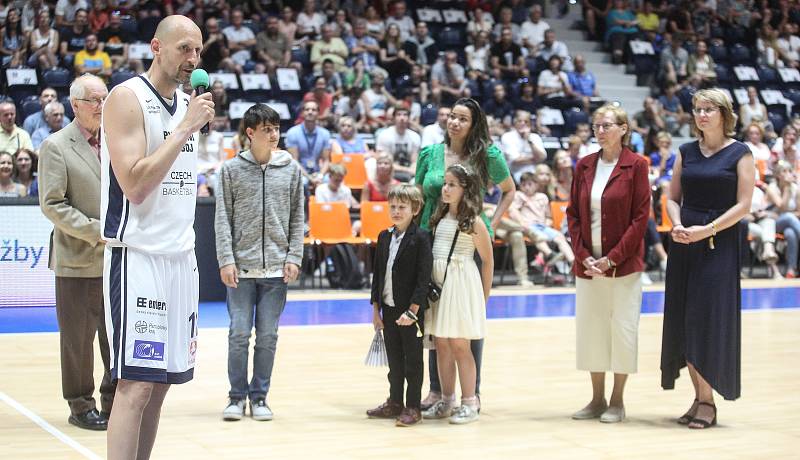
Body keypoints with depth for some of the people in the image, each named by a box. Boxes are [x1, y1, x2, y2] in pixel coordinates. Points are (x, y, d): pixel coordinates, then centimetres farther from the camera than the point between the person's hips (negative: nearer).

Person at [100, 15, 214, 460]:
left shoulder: (188, 103, 14)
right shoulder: (128, 98, -9)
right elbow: (133, 184, -19)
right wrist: (185, 129, -17)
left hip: (181, 255, 8)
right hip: (138, 253, -8)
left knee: (162, 380, 9)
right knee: (136, 383, -9)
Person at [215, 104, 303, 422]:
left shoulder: (291, 169, 7)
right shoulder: (231, 169, 2)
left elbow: (297, 218, 9)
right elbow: (223, 218, 0)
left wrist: (294, 257, 0)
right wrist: (226, 260, -7)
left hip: (276, 269, 2)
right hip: (241, 268, -1)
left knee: (268, 336, 5)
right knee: (239, 333, -1)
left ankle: (259, 396, 15)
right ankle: (237, 396, 12)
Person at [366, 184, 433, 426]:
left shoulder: (421, 238, -11)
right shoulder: (384, 237, 10)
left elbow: (424, 277, -14)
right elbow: (377, 274, 13)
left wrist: (412, 311, -18)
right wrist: (376, 308, 10)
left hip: (411, 309, -6)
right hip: (389, 308, 6)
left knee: (413, 359, 3)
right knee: (394, 359, 15)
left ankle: (413, 407, 10)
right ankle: (395, 403, 25)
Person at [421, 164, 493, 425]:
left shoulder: (473, 222, -6)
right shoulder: (438, 218, 10)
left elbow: (487, 260, -1)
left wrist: (483, 295, 2)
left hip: (461, 283, -6)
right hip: (436, 283, 6)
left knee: (459, 345, -4)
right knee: (441, 344, 8)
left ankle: (469, 404, 3)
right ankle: (446, 402, 17)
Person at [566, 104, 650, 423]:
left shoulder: (636, 165, -4)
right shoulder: (585, 166, 9)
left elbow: (640, 217, -7)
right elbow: (573, 214, 9)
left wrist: (612, 258, -12)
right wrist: (583, 255, -4)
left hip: (623, 263, -4)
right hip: (588, 263, 4)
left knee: (623, 328, -1)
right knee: (589, 329, 6)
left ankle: (617, 400, 9)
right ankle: (597, 399, 17)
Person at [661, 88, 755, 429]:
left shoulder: (739, 154, -2)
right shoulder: (686, 152, 11)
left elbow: (743, 205, -7)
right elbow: (673, 198, 12)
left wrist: (707, 229, -17)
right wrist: (677, 224, -8)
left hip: (719, 245, -5)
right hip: (684, 244, 5)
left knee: (709, 319, -6)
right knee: (684, 321, 3)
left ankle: (708, 401, 2)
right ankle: (699, 397, 13)